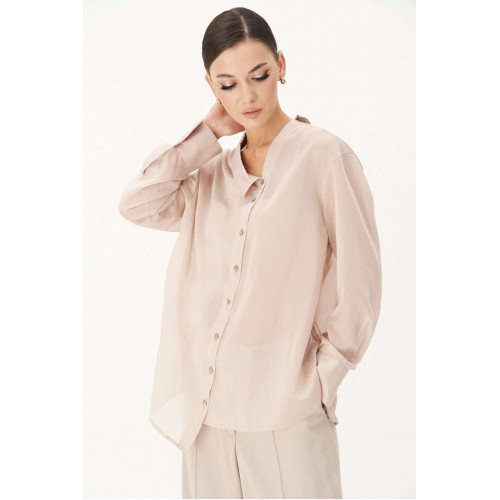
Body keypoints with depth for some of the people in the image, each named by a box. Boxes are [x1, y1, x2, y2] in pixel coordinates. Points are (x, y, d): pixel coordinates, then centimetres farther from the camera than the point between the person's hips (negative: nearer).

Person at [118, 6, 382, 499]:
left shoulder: (323, 154, -5)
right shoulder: (212, 171, 12)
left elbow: (359, 281, -5)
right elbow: (137, 205, -3)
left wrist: (322, 380, -6)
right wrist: (207, 132, 0)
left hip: (286, 406, -5)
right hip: (206, 404, 5)